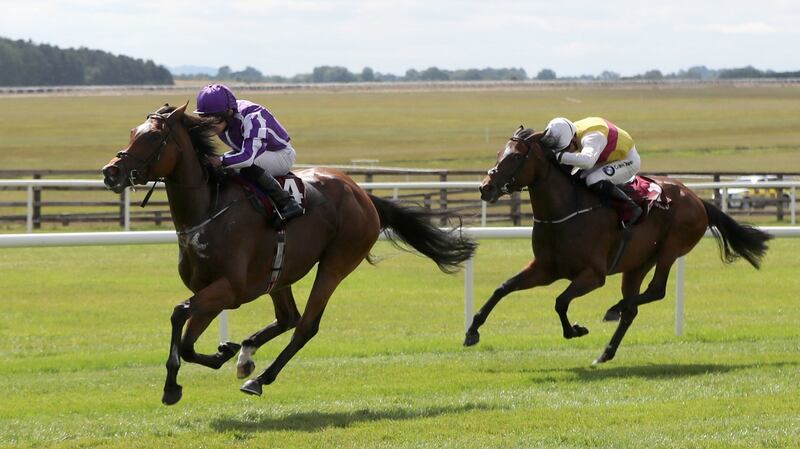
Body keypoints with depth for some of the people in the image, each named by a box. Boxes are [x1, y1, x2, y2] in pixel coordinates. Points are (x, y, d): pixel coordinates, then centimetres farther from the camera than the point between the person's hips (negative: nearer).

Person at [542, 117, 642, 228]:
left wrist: (558, 156, -56)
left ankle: (632, 208, -20)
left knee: (594, 181, -31)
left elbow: (587, 161, -57)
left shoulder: (592, 137, -37)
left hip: (628, 160, -9)